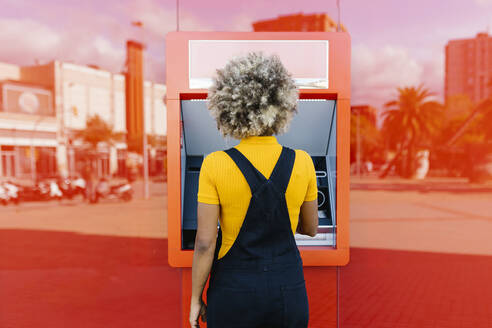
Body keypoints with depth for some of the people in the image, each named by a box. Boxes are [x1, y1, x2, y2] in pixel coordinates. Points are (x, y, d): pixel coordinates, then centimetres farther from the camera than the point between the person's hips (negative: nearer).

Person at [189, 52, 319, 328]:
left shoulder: (215, 165, -15)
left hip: (234, 287, -1)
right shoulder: (302, 162, -7)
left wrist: (196, 299, 1)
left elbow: (205, 243, -13)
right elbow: (310, 229, 5)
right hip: (289, 288, 2)